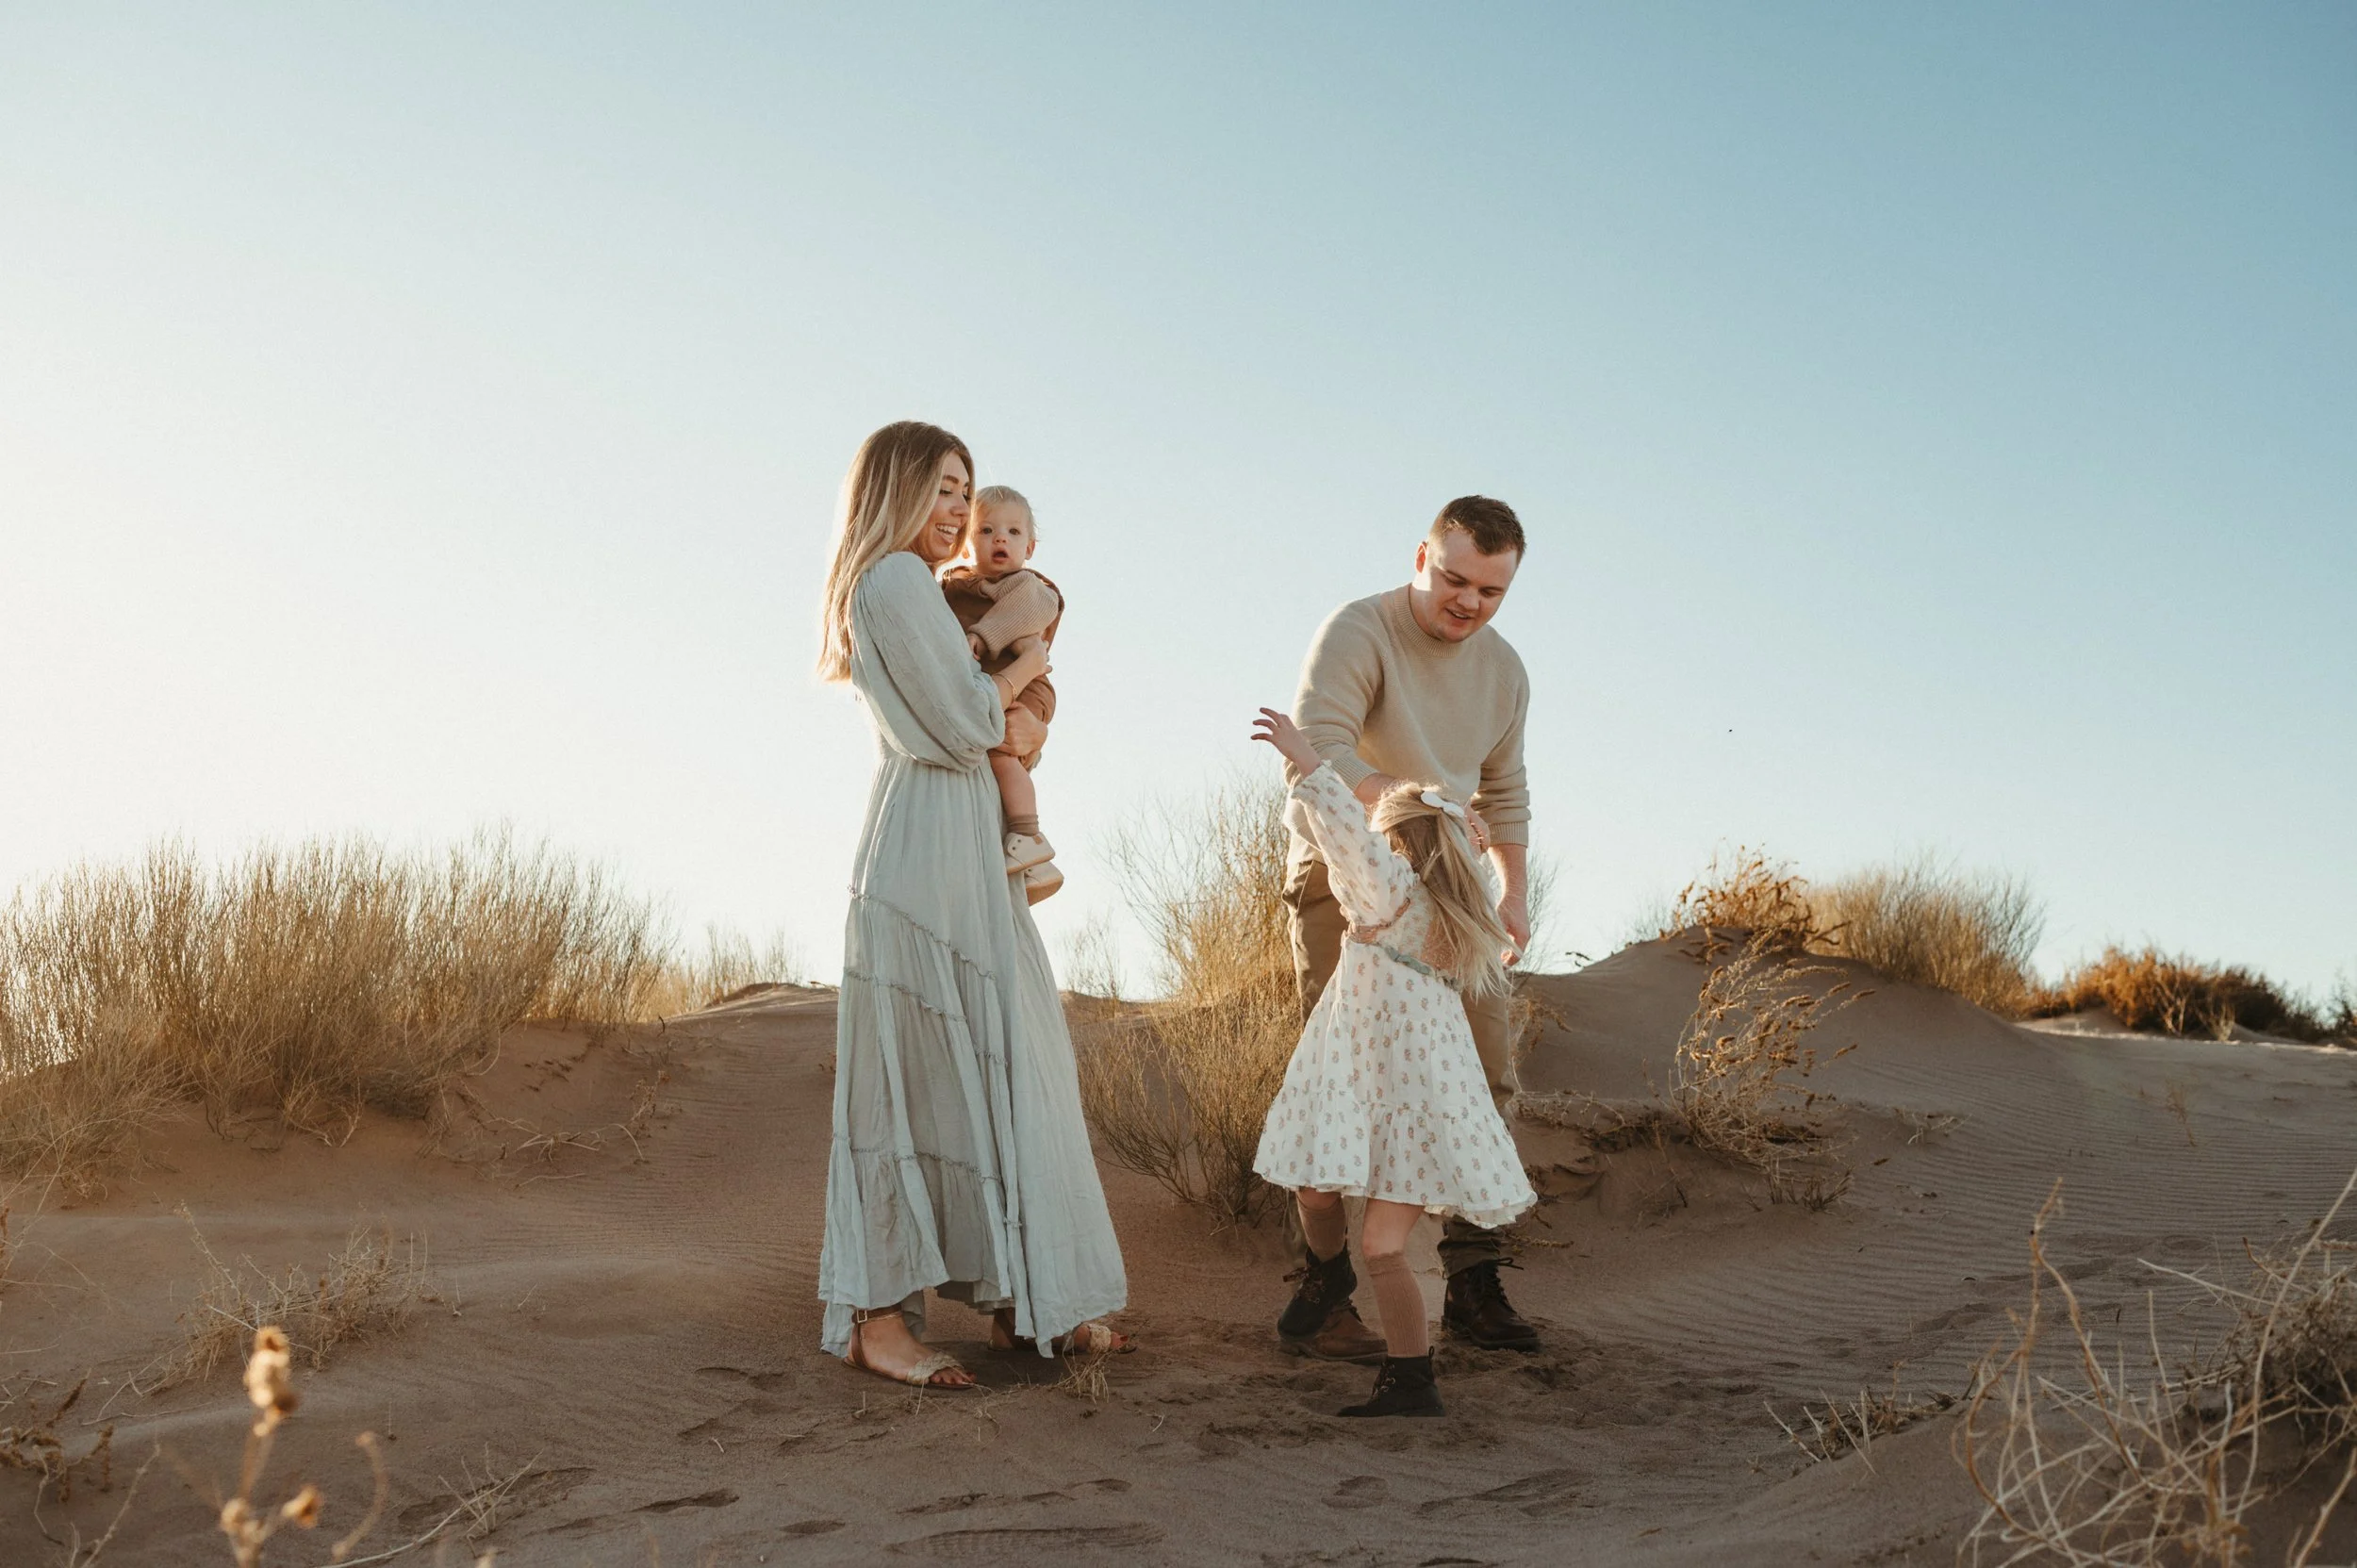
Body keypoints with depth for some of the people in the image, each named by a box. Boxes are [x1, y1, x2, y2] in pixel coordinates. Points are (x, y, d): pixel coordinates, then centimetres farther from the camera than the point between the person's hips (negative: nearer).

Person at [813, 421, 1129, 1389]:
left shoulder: (901, 585, 22)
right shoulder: (897, 579, -9)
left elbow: (1005, 726, 21)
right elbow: (960, 724, -15)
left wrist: (1005, 709, -2)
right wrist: (1025, 666, 3)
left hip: (965, 852, 10)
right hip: (930, 848, -10)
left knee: (1000, 1067, 9)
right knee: (923, 1075, -8)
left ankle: (1020, 1303, 15)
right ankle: (880, 1318, -4)